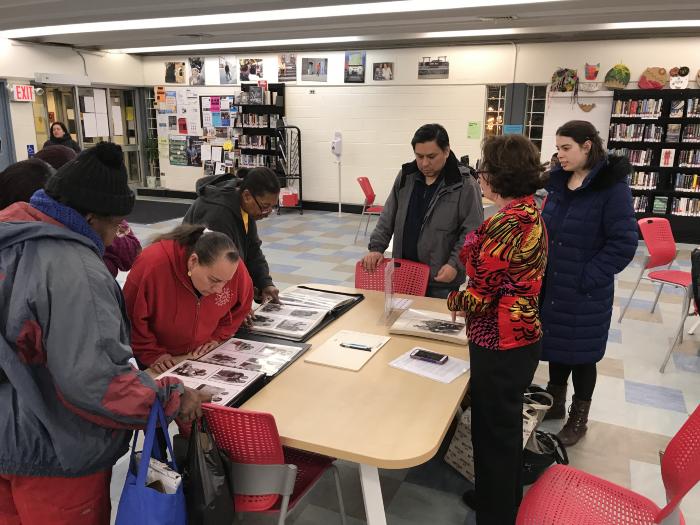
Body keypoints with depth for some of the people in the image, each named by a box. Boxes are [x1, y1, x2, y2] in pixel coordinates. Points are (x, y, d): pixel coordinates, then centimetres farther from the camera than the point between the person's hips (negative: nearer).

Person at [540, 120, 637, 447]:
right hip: (551, 286, 6)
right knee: (555, 344, 17)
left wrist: (587, 278, -18)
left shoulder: (612, 187, -15)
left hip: (585, 293, -6)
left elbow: (624, 243, -16)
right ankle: (555, 401, 37)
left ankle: (578, 418, 27)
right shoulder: (558, 182, 5)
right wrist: (539, 269, 6)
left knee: (581, 352, 8)